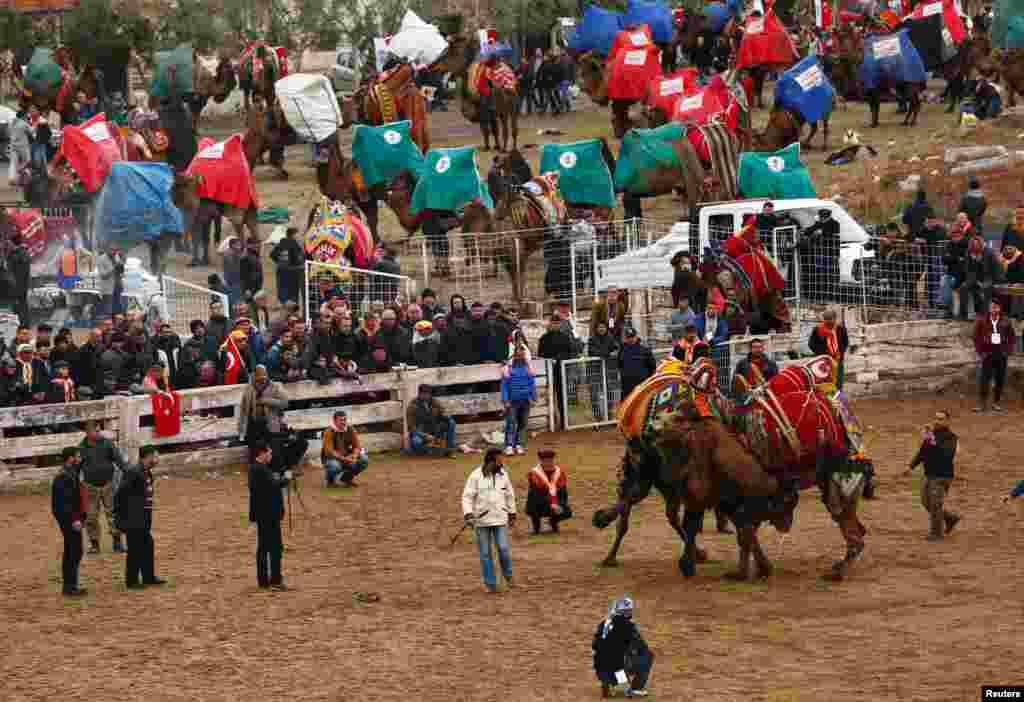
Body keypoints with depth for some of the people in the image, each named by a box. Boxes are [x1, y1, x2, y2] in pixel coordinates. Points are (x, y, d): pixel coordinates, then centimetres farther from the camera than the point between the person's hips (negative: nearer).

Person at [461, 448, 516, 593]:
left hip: (500, 519, 2)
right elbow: (467, 496, -6)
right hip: (482, 520, -2)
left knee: (503, 549, -9)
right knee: (485, 553, 3)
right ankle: (491, 584, 11)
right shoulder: (476, 476, -6)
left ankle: (508, 576, 15)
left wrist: (512, 514, 18)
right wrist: (468, 514, -17)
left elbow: (509, 495, 16)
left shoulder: (503, 474, 5)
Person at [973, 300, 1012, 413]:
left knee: (1000, 381, 5)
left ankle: (996, 403, 16)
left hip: (1001, 355, 2)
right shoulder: (982, 321, -3)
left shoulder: (1005, 322, 2)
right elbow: (977, 337, 2)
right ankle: (982, 404, 0)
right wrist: (980, 352, -4)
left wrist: (1008, 350, 1)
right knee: (984, 380, -6)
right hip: (987, 354, -2)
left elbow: (1011, 337, 10)